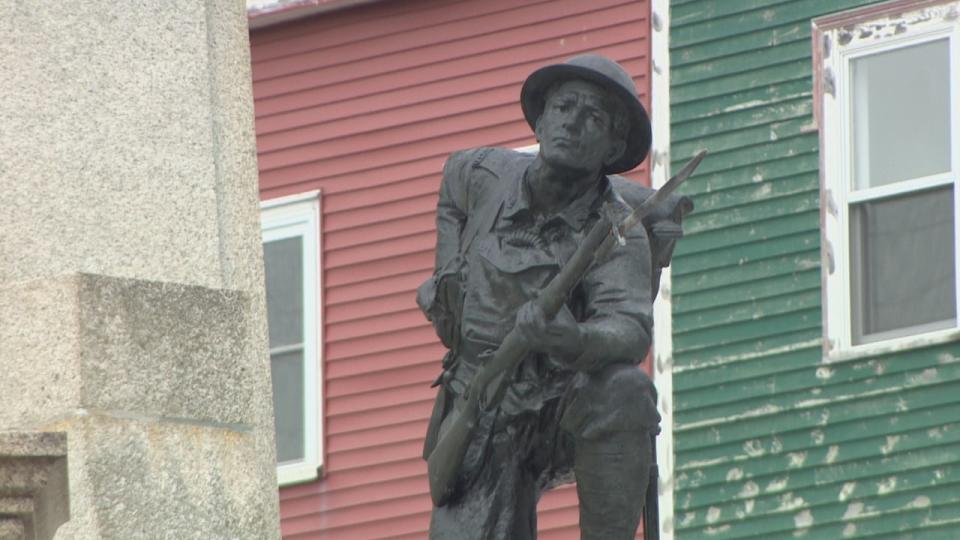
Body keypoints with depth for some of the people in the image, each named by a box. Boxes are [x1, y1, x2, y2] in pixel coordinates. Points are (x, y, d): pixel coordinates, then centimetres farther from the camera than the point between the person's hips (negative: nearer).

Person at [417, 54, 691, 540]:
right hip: (481, 409, 3)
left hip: (568, 408, -3)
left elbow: (631, 329, -35)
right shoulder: (488, 176, -5)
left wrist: (577, 340, -55)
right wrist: (449, 274, 15)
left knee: (622, 391, -37)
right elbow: (455, 177, 22)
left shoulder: (616, 226, -18)